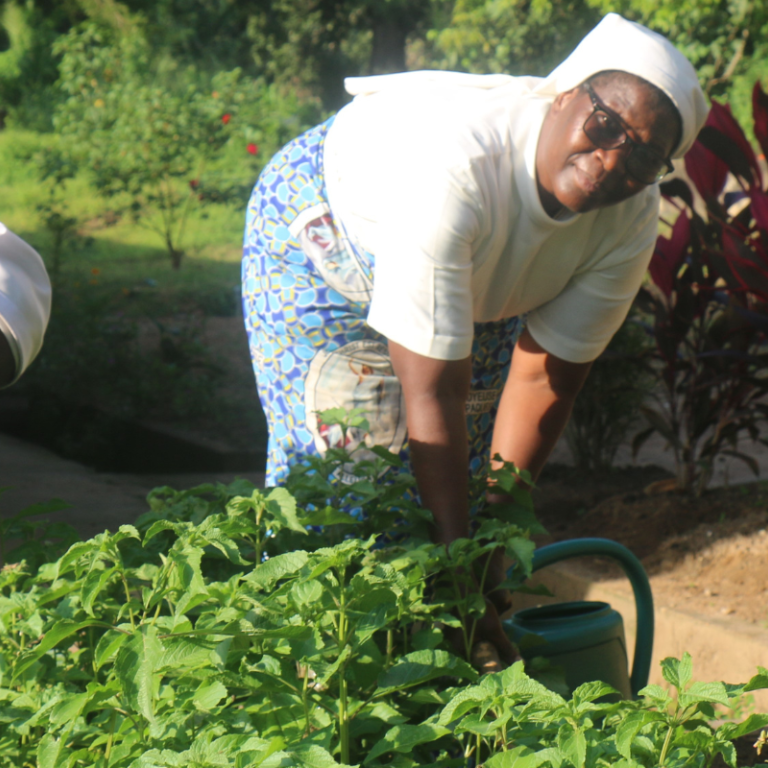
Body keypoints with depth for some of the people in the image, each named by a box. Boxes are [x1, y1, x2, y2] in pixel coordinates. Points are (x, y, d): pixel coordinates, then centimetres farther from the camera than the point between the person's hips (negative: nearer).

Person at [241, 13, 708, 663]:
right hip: (319, 237, -5)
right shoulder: (455, 170, -44)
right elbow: (432, 394, -42)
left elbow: (546, 378, -15)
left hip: (480, 278, 5)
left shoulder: (631, 220, -26)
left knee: (457, 481, 4)